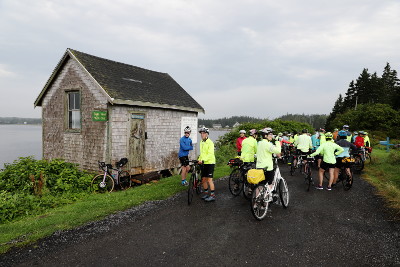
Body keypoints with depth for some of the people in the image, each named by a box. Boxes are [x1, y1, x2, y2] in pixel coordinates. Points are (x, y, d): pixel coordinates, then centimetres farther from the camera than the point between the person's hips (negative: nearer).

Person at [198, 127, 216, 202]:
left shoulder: (210, 142, -13)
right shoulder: (201, 142, 12)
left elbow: (210, 154, -23)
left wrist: (203, 160, -33)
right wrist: (199, 160, 8)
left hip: (210, 163, -7)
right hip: (203, 163, 7)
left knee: (209, 179, -7)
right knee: (203, 179, 10)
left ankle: (212, 195, 1)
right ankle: (206, 193, 25)